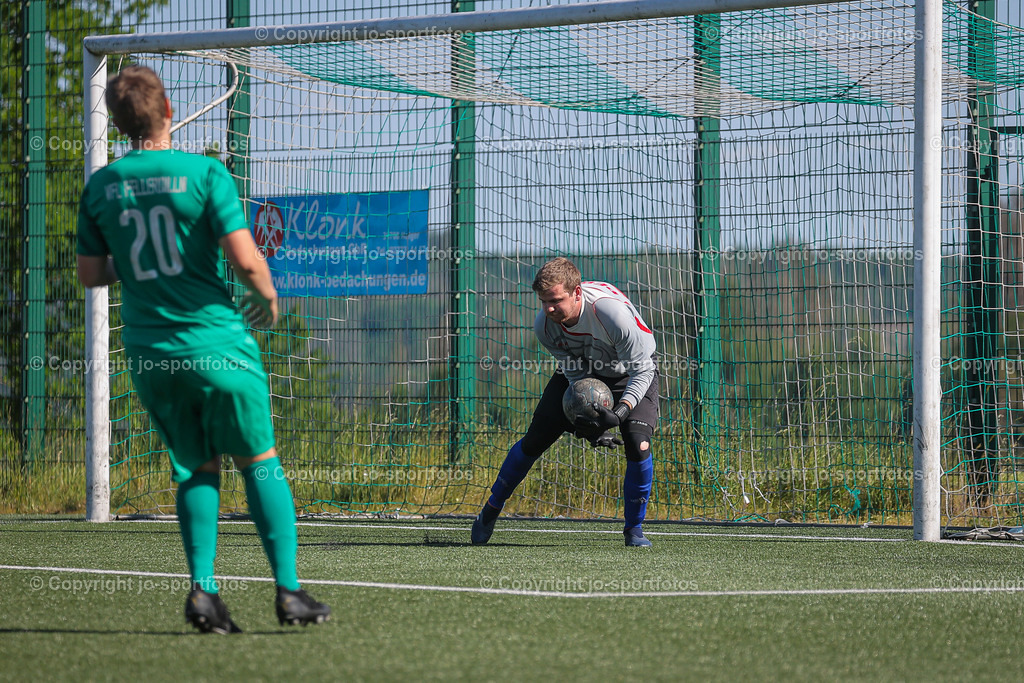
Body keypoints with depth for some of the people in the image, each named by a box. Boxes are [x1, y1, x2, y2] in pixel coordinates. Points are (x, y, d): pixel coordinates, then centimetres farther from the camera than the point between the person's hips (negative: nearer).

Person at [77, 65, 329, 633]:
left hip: (148, 352, 4)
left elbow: (89, 274, 9)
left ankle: (203, 588, -3)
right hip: (215, 345, -4)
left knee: (196, 469, 13)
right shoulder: (204, 173, -10)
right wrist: (268, 297, 6)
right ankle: (289, 591, 2)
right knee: (260, 463, 7)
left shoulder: (100, 187, 3)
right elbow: (245, 259, -14)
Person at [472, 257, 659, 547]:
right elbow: (576, 374, -17)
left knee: (638, 443, -24)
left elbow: (642, 371, -32)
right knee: (536, 439, -2)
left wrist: (619, 414, -45)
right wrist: (588, 423, -31)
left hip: (630, 373, -3)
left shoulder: (612, 311, -40)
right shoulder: (545, 325, -25)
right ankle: (490, 511, 20)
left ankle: (634, 529, -3)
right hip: (581, 370, 3)